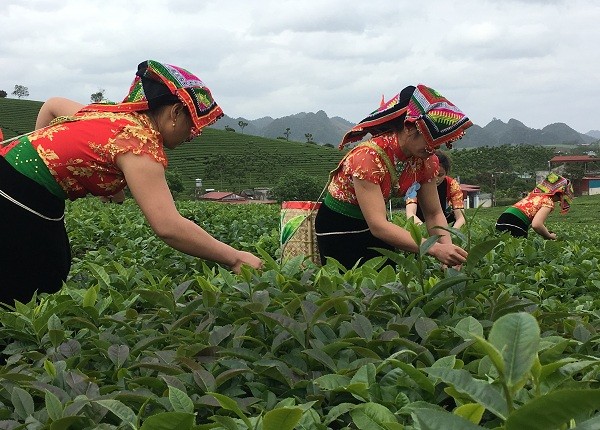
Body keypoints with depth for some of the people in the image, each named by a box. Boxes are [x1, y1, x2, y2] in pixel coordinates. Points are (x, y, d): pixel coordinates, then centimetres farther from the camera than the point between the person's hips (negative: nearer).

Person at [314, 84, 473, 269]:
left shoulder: (425, 160, -11)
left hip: (377, 224, 6)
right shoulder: (369, 156, -32)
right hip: (338, 229, -6)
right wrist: (435, 249, -45)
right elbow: (377, 225, -38)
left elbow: (434, 214, -4)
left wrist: (448, 246, -25)